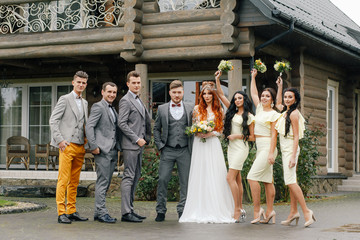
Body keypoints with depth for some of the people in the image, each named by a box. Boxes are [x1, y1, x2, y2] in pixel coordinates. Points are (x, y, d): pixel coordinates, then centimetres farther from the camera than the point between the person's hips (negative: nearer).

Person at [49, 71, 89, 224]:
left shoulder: (84, 103, 20)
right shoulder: (65, 99, 0)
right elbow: (53, 120, -6)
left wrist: (87, 141, 12)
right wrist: (60, 140, -14)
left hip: (80, 146, 7)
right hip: (67, 145, -7)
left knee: (74, 181, 8)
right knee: (63, 180, -8)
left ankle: (72, 211, 13)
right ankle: (61, 213, -8)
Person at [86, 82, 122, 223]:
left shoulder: (113, 110, 22)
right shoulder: (98, 107, -5)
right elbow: (89, 127, -14)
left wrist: (118, 148, 13)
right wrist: (94, 147, -19)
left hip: (113, 151, 9)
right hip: (102, 151, -9)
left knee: (106, 183, 9)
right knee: (102, 182, -9)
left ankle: (98, 212, 14)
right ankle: (102, 213, -7)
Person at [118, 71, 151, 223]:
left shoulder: (139, 101, 19)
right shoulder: (125, 101, -8)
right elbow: (122, 123, -16)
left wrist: (146, 139, 11)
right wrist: (137, 139, -16)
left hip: (139, 144, 9)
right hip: (130, 145, -9)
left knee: (135, 177, 10)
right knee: (129, 177, -9)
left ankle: (130, 209, 15)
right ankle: (126, 213, -9)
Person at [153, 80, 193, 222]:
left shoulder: (190, 109, 8)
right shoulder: (162, 109, 8)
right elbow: (156, 129, 12)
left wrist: (193, 147, 1)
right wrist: (159, 145, 1)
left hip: (184, 150, 1)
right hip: (167, 151, 0)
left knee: (185, 182, 2)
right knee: (163, 180, -4)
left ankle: (182, 210, 12)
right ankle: (161, 211, 6)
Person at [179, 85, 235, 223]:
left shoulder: (218, 111, 9)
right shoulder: (197, 109, 9)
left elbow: (221, 129, 8)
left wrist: (212, 133, -9)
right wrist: (198, 133, -8)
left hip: (213, 143, 0)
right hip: (199, 144, 0)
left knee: (214, 176, -5)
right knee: (199, 176, -3)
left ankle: (216, 210, -1)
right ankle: (199, 211, 0)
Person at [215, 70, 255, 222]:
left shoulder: (249, 117, -3)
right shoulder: (233, 112, 13)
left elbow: (253, 137, -3)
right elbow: (221, 95, 14)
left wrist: (238, 136, -11)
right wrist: (217, 79, 9)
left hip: (241, 148, -7)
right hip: (231, 147, 7)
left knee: (230, 177, -15)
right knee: (237, 179, 7)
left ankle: (237, 210, -15)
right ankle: (240, 210, 10)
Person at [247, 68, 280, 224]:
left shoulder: (274, 114, -8)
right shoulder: (260, 108, 14)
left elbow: (274, 135, -13)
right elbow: (253, 93, 26)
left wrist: (271, 153, -19)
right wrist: (253, 77, 27)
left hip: (267, 148, -8)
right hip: (260, 148, 8)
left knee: (252, 176, -14)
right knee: (267, 180, 6)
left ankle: (257, 209, -10)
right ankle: (269, 212, 6)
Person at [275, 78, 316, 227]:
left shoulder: (293, 114, -13)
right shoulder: (285, 111, 12)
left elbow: (296, 136, -16)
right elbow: (278, 104, 37)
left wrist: (293, 156, -21)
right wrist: (279, 86, 31)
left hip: (290, 149, -9)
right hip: (285, 149, 9)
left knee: (290, 181, -15)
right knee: (290, 181, 7)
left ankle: (306, 212, -15)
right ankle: (293, 212, 9)